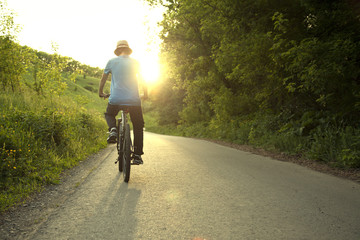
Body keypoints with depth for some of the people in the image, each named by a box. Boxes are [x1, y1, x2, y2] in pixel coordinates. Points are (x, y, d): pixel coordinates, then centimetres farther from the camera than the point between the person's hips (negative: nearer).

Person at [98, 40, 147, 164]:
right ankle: (137, 155, 9)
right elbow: (142, 79, 10)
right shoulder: (135, 62, 6)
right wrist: (145, 94, 24)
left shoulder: (112, 61, 6)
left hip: (115, 99, 0)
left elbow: (103, 79, 12)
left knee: (109, 115, 31)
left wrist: (101, 93, 28)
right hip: (134, 100, 0)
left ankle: (113, 129, 0)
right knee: (138, 127, 15)